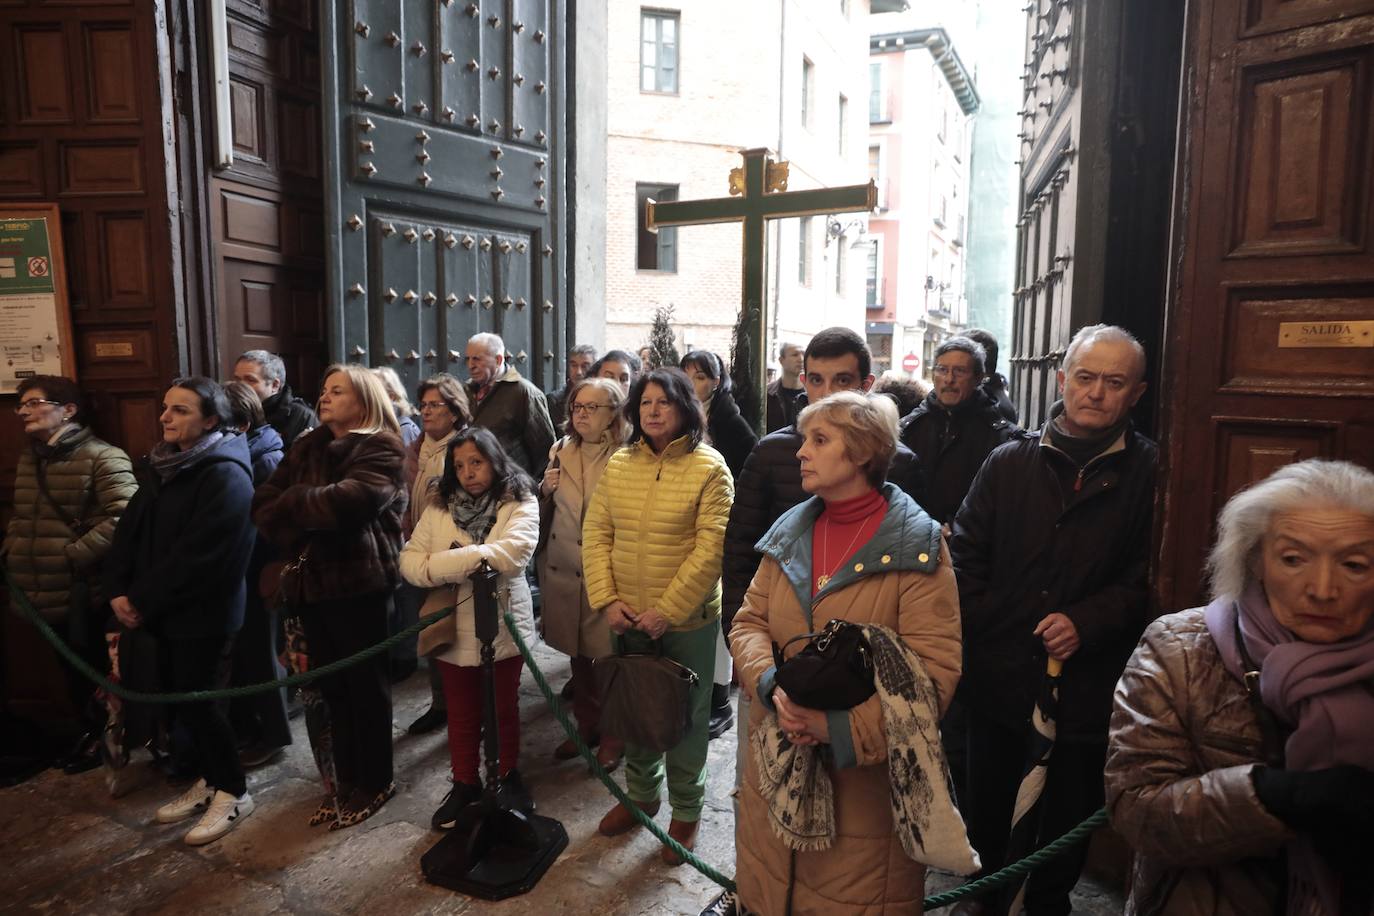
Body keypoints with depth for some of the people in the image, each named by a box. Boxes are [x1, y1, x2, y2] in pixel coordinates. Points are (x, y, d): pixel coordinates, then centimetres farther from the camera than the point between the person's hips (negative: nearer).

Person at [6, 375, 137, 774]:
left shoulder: (102, 457, -14)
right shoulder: (28, 457, 13)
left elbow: (124, 518, -24)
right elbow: (22, 517, 25)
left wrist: (72, 556, -22)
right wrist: (12, 551, 8)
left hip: (86, 592, -8)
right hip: (45, 592, 8)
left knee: (97, 669, 7)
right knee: (73, 670, 21)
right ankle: (90, 730, 38)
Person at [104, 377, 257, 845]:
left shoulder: (226, 475, -18)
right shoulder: (166, 466, 10)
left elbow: (196, 556, -22)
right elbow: (130, 530, 6)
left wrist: (142, 600, -16)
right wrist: (118, 589, -6)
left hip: (203, 613, -8)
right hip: (168, 611, 8)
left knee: (196, 700, -2)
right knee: (179, 697, 14)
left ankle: (232, 791, 15)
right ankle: (208, 779, 31)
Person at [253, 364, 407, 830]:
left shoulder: (381, 450, -7)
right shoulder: (307, 448, 15)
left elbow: (346, 502, -24)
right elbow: (263, 504, 6)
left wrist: (291, 502, -8)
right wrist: (297, 537, -13)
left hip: (358, 581, -7)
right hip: (311, 579, 7)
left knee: (365, 683, 6)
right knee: (332, 684, 15)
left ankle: (374, 781, 21)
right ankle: (346, 777, 30)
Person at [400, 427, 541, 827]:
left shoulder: (520, 504, -8)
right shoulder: (438, 505, 3)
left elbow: (512, 552, -25)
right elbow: (410, 561, -3)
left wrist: (442, 564, -20)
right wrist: (476, 562, -22)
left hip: (503, 624, -2)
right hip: (453, 628, 3)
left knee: (504, 707, 16)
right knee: (461, 712, 16)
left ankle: (507, 776, 36)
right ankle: (464, 783, 34)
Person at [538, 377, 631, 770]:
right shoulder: (561, 451, 8)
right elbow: (546, 508, 18)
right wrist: (545, 489, -2)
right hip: (565, 571, 6)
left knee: (609, 655, 5)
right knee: (577, 654, 18)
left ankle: (613, 736, 24)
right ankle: (586, 726, 36)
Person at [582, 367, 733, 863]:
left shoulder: (709, 467, -11)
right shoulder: (619, 463, 2)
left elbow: (711, 549, -16)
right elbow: (596, 533, 1)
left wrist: (667, 610, -18)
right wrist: (607, 599, -9)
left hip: (688, 620, -4)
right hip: (628, 618, 4)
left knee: (685, 714, 12)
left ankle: (686, 810, 33)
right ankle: (640, 794, 43)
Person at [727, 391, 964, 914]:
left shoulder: (916, 546, -12)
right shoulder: (790, 532, 6)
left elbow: (933, 670, -17)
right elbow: (748, 623, 4)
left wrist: (840, 727, -24)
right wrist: (773, 687, -16)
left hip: (865, 773, -4)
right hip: (780, 763, 5)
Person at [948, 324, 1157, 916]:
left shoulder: (1148, 473, -5)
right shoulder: (1010, 461, 1)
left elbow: (1147, 577, -6)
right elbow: (965, 552, 2)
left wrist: (1086, 622, -18)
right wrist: (978, 630, -7)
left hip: (1084, 683, -1)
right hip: (999, 673, 2)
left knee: (1070, 812, 17)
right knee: (987, 801, 19)